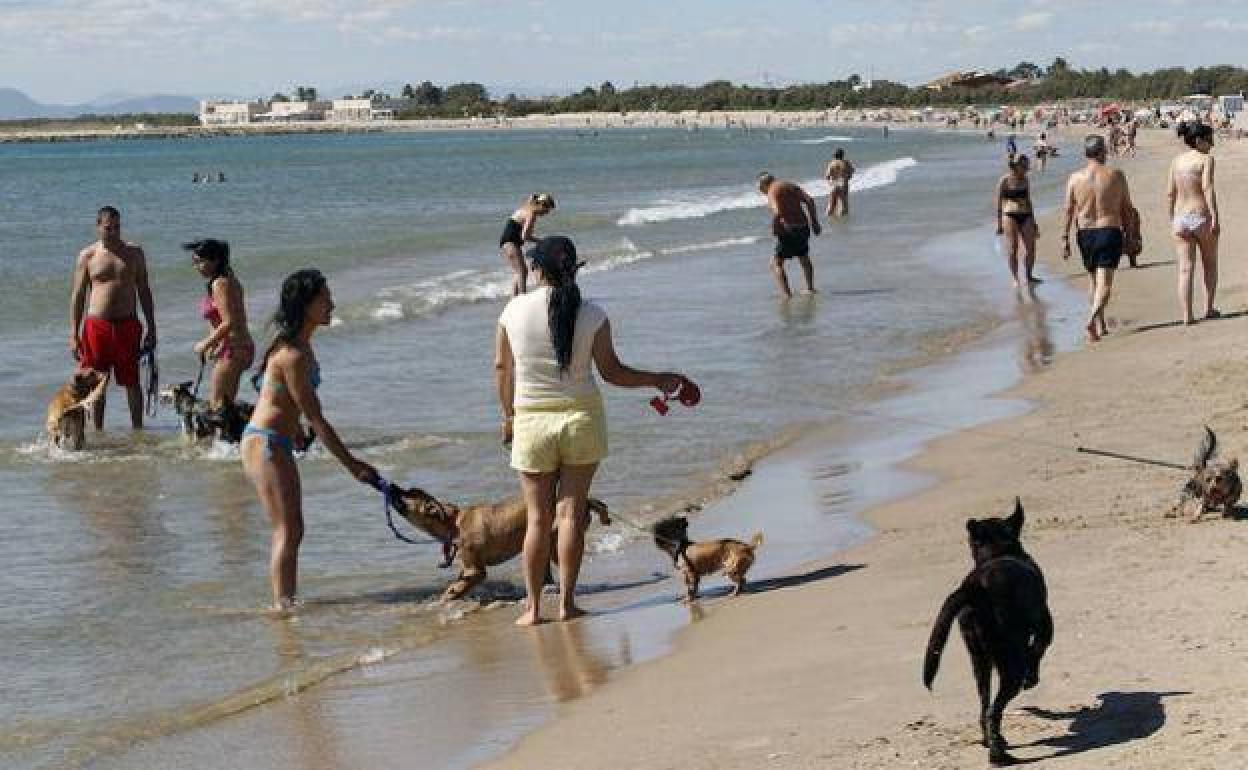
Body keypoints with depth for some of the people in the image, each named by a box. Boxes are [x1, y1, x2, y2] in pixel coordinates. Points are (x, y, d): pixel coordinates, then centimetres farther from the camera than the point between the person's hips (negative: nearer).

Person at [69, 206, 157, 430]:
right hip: (96, 325, -1)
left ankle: (137, 428, 15)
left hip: (127, 325, 1)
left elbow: (144, 291, 11)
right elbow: (77, 295, 4)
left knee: (131, 382, 4)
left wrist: (151, 328, 7)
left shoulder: (134, 253, 7)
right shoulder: (87, 256, 3)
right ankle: (97, 432, 14)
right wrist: (73, 335, -2)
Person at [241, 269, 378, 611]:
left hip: (276, 443, 10)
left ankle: (285, 602, 19)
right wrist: (351, 464, -18)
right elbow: (316, 419, -21)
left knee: (291, 530, 13)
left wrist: (293, 427, 37)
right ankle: (283, 604, -7)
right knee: (287, 531, -8)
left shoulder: (299, 345, 7)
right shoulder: (294, 356, -23)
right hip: (266, 445, -10)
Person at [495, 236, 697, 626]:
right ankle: (566, 602, 8)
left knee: (538, 518, 8)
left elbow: (502, 368, 2)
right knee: (571, 513, 7)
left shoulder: (514, 310, -6)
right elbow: (612, 372, -4)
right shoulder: (591, 315, -8)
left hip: (532, 422, 0)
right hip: (581, 419, 0)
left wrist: (508, 415, 16)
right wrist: (660, 380, 9)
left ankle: (533, 607, 10)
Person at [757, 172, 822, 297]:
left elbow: (777, 213, -25)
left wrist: (774, 228, -9)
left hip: (789, 230, -7)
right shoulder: (790, 185, 14)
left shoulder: (772, 192, -8)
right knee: (804, 258, 30)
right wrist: (814, 222, 8)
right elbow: (809, 201, 5)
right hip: (803, 228, 7)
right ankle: (810, 289, 44)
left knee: (776, 264, 0)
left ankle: (786, 294, -15)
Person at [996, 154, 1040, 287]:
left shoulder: (1025, 180, 13)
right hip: (1010, 216, -5)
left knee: (1030, 247, -2)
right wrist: (999, 223, -4)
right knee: (1013, 249, -2)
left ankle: (1029, 276, 10)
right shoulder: (1005, 181, -2)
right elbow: (999, 202, -1)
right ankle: (1015, 279, 7)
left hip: (1026, 216, 5)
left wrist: (1033, 221, 21)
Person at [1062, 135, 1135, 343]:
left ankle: (1100, 326, 27)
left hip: (1085, 233, 3)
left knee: (1093, 280, 18)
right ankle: (1092, 318, -30)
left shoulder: (1075, 178, -2)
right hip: (1110, 231, -3)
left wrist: (1065, 239, 3)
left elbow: (1068, 212, -2)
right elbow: (1126, 209, 2)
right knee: (1105, 282, -7)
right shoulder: (1116, 176, -5)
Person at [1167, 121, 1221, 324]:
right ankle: (1208, 308, 22)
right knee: (1210, 264, 18)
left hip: (1181, 219, 4)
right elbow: (1208, 188, -18)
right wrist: (1215, 217, -19)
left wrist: (1172, 219, 17)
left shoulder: (1177, 161, 6)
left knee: (1185, 269, 3)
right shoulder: (1206, 159, -9)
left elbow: (1170, 192, 8)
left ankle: (1187, 315, -2)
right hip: (1202, 216, -4)